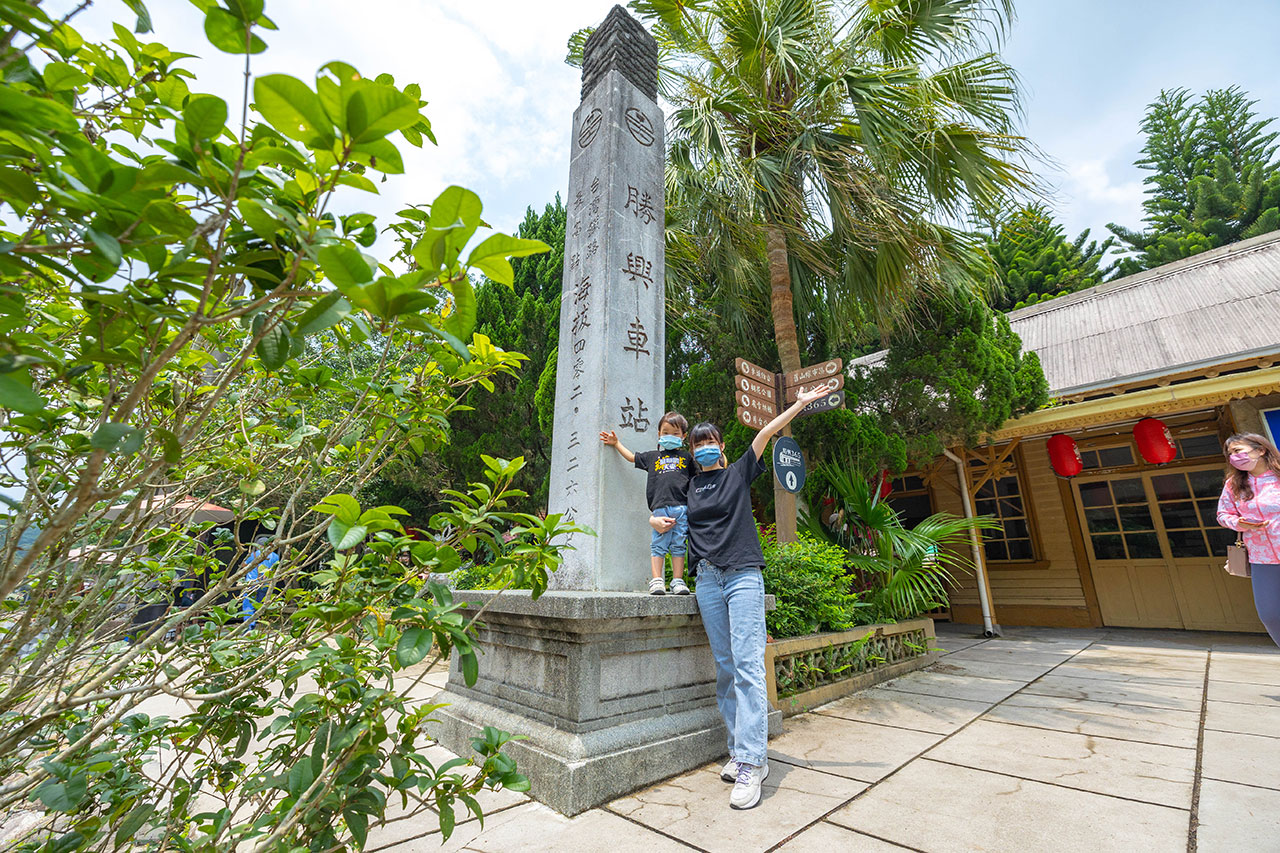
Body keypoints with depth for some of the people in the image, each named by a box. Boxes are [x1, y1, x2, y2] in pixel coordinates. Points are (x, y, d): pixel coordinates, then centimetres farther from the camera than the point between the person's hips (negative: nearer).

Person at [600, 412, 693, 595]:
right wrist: (616, 443, 33)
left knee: (678, 545, 4)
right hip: (660, 508, 0)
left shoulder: (686, 457, 18)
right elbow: (632, 457, 30)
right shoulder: (652, 456, 19)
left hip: (681, 507, 0)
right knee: (658, 545, -2)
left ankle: (678, 581, 11)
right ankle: (657, 580, 2)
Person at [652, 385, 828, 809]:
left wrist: (801, 403, -6)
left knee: (748, 666, -9)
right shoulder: (688, 485, 14)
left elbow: (767, 433, 0)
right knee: (725, 668, 7)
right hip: (708, 579, 3)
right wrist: (655, 520, 2)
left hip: (743, 574, -3)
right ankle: (743, 750, 17)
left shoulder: (738, 472, 8)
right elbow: (663, 513, 25)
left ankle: (751, 763, -4)